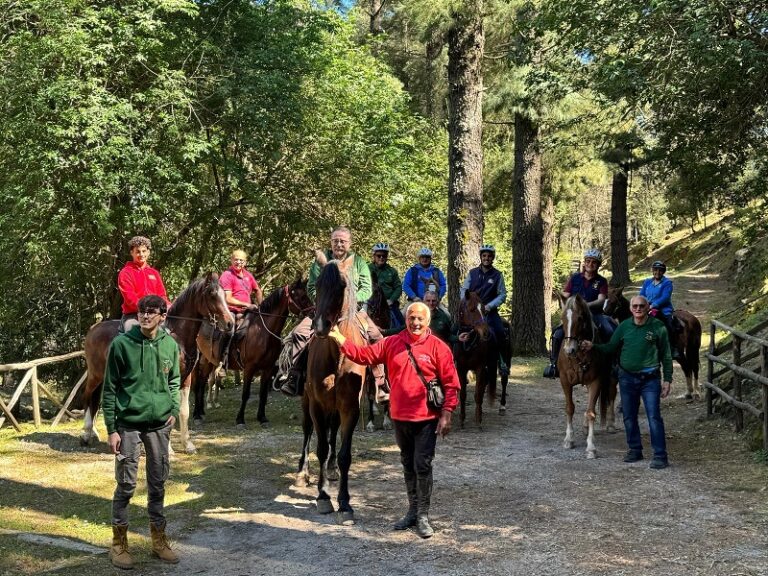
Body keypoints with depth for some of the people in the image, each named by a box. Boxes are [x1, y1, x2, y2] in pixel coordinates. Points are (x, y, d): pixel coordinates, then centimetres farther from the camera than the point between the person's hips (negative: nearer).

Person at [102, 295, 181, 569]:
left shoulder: (170, 345, 2)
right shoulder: (121, 344, -8)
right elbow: (110, 389, -6)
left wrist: (174, 409, 0)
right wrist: (111, 429, -8)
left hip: (160, 425, 4)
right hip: (129, 424, -3)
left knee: (158, 484, 11)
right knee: (126, 484, 1)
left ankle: (158, 539, 24)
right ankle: (119, 543, 15)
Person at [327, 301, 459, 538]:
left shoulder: (438, 347, -8)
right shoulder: (392, 343, 3)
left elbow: (451, 383, -8)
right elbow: (363, 355, 3)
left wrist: (446, 414, -12)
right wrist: (339, 338, -7)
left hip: (426, 419, -4)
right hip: (399, 417, 5)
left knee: (422, 466, -4)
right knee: (408, 465, 16)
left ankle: (423, 516, 8)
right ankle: (413, 511, 29)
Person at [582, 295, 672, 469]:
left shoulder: (658, 327, -6)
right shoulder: (624, 326, 3)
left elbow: (665, 355, -2)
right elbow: (610, 347, 10)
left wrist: (667, 379, -4)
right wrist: (593, 346, -7)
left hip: (649, 378, -4)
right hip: (627, 378, 4)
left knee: (654, 417, -7)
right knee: (629, 417, 11)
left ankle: (660, 455, -3)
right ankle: (635, 450, 26)